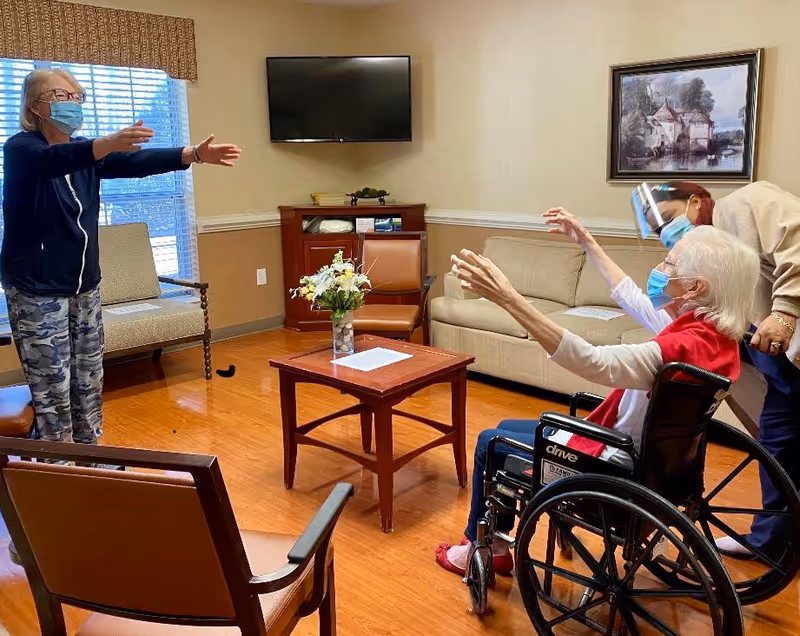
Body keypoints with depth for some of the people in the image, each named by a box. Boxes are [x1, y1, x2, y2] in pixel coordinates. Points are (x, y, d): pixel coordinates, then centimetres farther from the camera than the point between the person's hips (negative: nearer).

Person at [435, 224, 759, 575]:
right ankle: (492, 543, 31)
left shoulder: (685, 347, -33)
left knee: (491, 442, 10)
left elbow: (592, 361, -45)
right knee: (507, 427, 22)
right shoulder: (713, 328, -5)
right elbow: (631, 297, 9)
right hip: (642, 455, 9)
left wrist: (509, 299, -50)